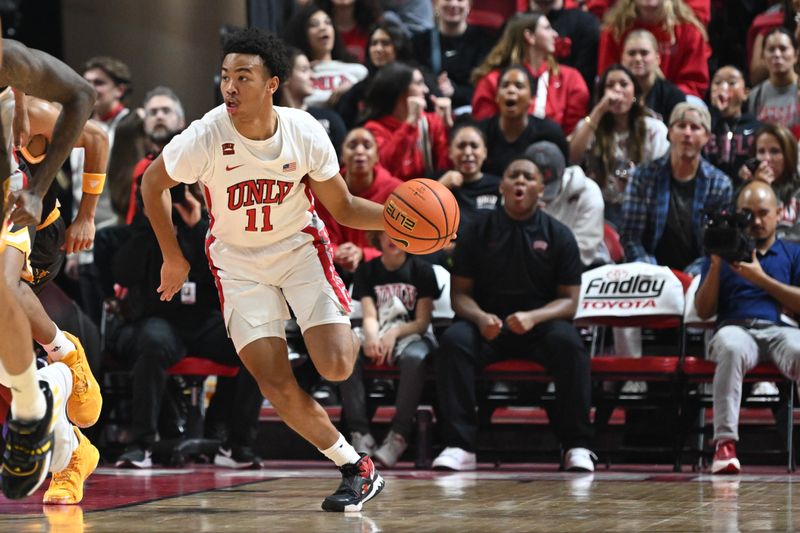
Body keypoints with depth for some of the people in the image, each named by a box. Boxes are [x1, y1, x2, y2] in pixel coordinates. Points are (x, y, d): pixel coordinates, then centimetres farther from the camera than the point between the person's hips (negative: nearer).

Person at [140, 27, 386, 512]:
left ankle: (346, 328, 22)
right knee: (276, 385, -11)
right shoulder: (205, 139, -24)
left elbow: (344, 207, -6)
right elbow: (152, 183, -4)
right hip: (239, 261, 0)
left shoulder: (305, 134, -20)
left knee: (337, 367, -17)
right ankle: (356, 467, 7)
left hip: (300, 247, 0)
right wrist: (173, 259, 1)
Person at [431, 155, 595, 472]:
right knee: (453, 341, -31)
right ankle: (459, 446, -30)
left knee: (568, 343, -33)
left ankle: (577, 446, -24)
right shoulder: (478, 232, 7)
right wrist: (480, 317, -17)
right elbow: (460, 293, 6)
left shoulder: (558, 235, 5)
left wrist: (534, 317, -20)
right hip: (487, 324, 1)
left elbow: (569, 300, 1)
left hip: (541, 324, -1)